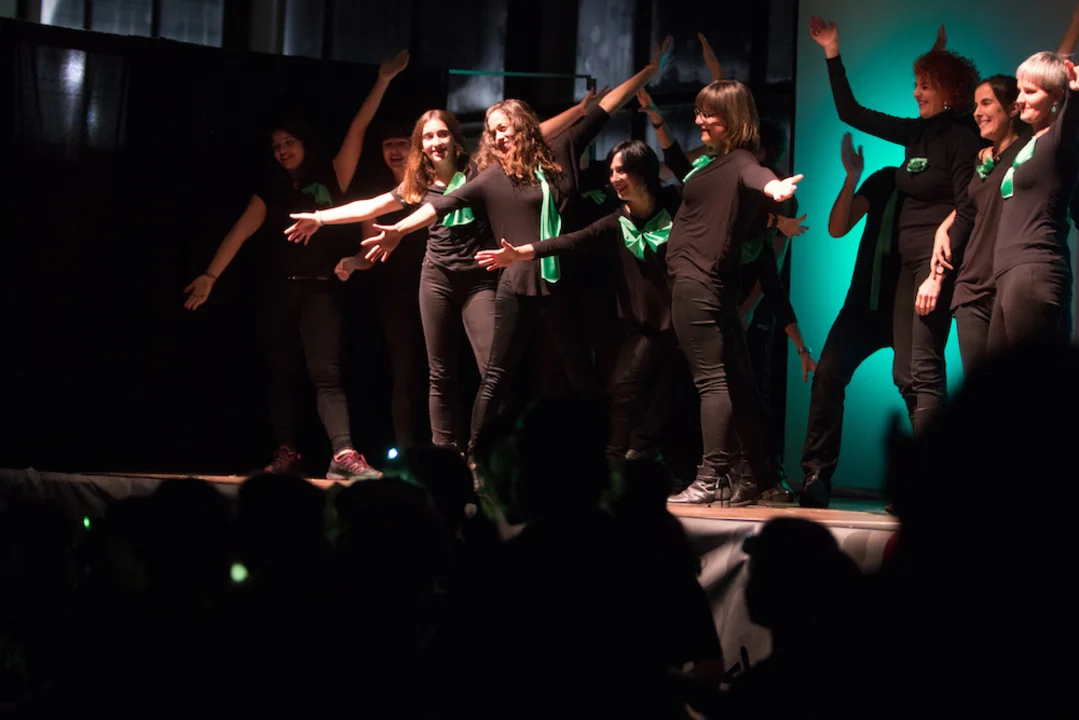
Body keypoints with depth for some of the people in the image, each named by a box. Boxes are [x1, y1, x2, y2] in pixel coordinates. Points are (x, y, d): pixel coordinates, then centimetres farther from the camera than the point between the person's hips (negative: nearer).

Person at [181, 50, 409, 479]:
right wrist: (210, 275, -7)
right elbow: (240, 234, 3)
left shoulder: (331, 179, 5)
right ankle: (286, 454, 4)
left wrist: (382, 82, -5)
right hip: (279, 291, 4)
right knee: (280, 374, 2)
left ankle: (344, 455, -22)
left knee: (326, 373, -13)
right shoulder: (271, 192, 11)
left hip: (320, 290, -4)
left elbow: (358, 129, 0)